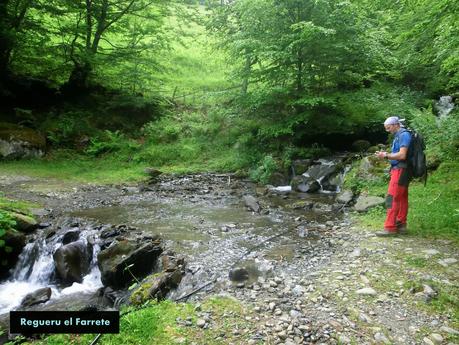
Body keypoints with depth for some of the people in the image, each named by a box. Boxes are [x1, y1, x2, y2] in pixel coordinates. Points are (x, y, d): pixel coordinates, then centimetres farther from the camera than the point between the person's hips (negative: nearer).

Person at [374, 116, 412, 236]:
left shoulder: (404, 135, -13)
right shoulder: (398, 136, 17)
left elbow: (402, 155, -20)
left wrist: (386, 156, -14)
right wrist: (385, 154, 7)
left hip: (400, 170, -10)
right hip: (399, 170, 10)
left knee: (392, 199, -10)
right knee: (401, 198, 12)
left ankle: (389, 227, -9)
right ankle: (401, 225, 18)